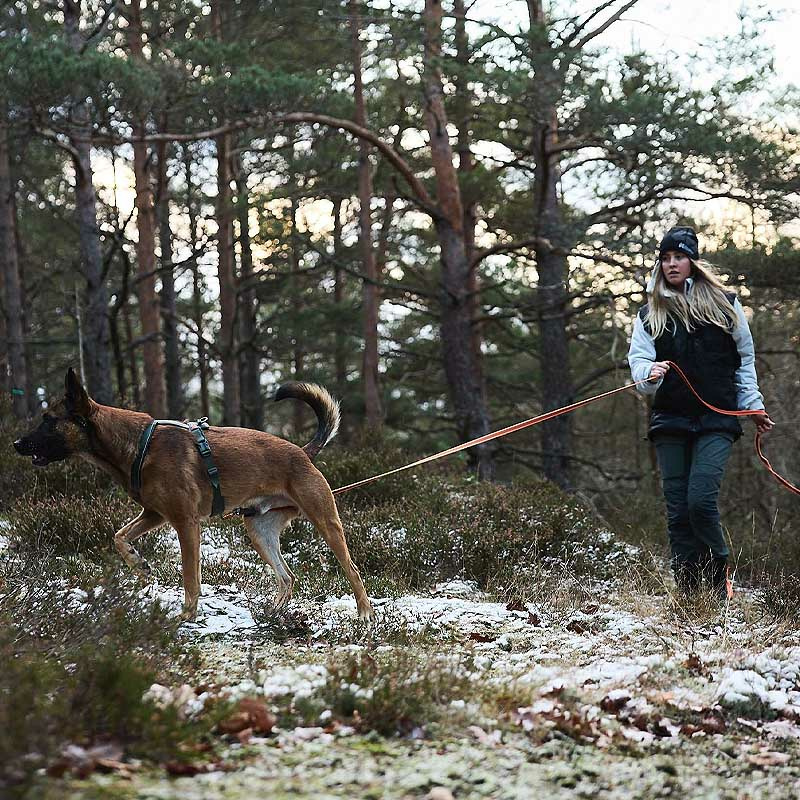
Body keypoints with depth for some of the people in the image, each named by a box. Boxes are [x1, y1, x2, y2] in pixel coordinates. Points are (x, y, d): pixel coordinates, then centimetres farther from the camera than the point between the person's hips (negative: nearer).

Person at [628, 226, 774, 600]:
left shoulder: (724, 303, 8)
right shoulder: (650, 314, 11)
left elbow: (745, 359, 15)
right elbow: (638, 360, 1)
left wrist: (754, 404, 11)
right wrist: (650, 375, -21)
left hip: (717, 420, -2)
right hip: (670, 421, 3)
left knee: (701, 500, -18)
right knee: (678, 510, 0)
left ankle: (720, 582, 0)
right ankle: (688, 594, 5)